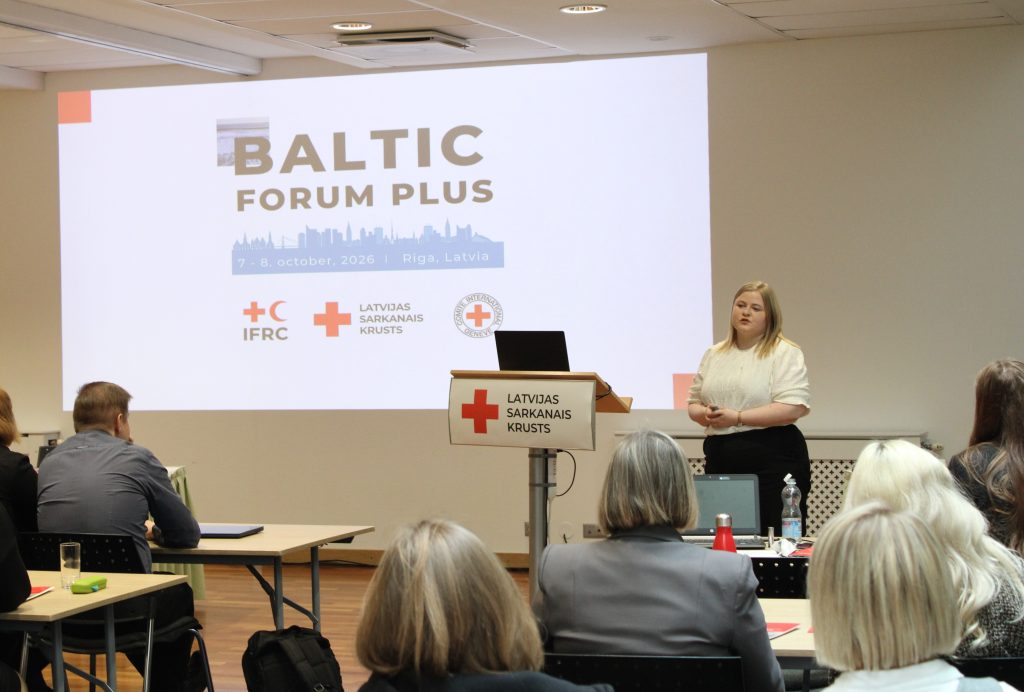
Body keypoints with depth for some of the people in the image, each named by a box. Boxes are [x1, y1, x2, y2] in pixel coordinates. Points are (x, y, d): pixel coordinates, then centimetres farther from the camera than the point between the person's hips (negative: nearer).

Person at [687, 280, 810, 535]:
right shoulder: (714, 354, 18)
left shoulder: (784, 353, -2)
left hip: (772, 459, -5)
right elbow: (693, 403, 21)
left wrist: (737, 418, -16)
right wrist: (705, 415, -3)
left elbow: (794, 408, -14)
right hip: (720, 460, 5)